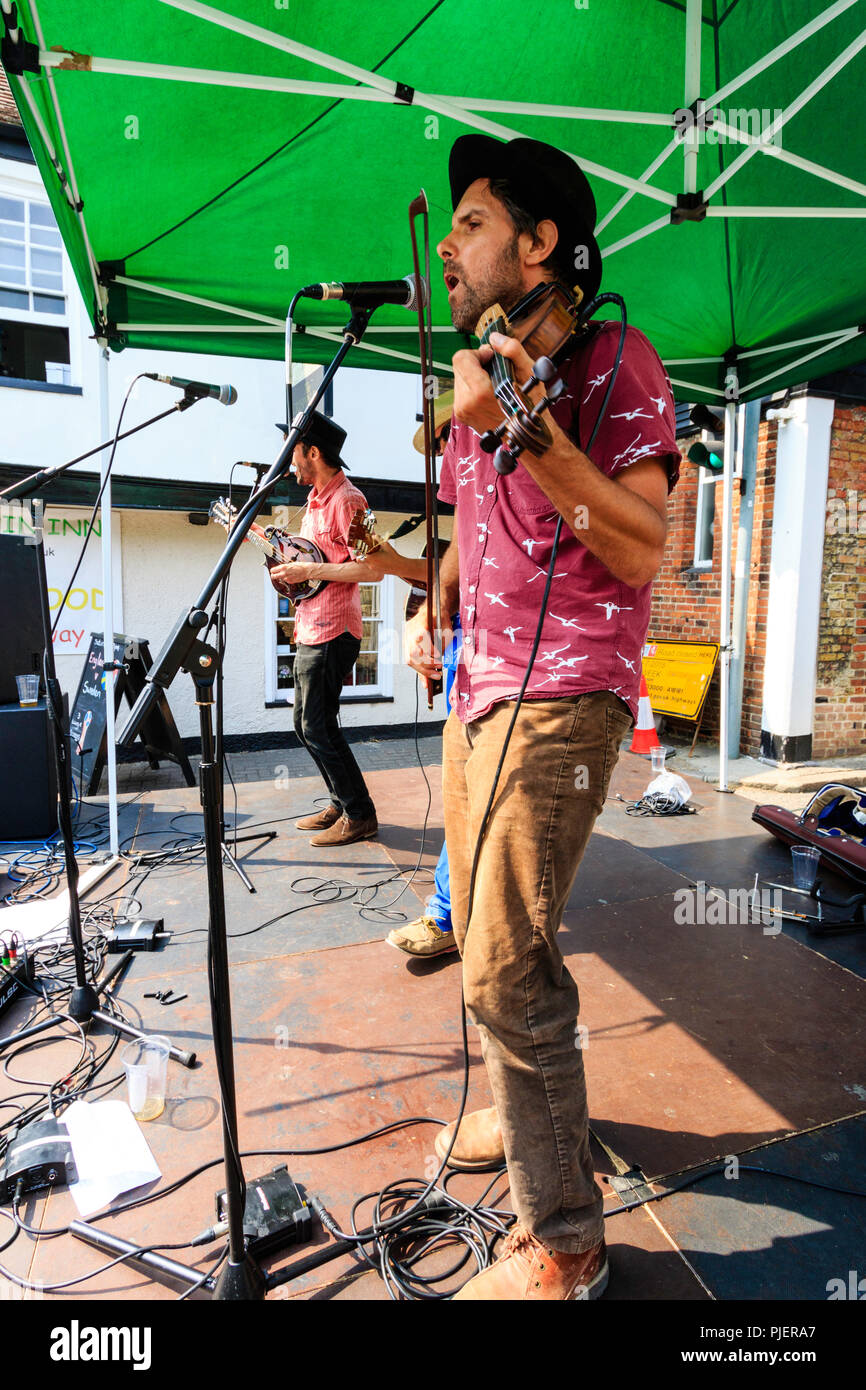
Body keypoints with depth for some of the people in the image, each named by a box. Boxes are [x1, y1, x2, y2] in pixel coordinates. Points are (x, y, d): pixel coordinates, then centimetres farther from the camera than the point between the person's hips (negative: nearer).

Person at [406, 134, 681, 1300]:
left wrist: (525, 418, -23)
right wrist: (436, 614, 11)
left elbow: (642, 547, -17)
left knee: (507, 965, -11)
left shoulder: (612, 358, -4)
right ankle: (522, 1114, 40)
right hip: (476, 689, 9)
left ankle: (563, 1244, 11)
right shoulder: (485, 374, 20)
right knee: (481, 935, 16)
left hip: (561, 698, -8)